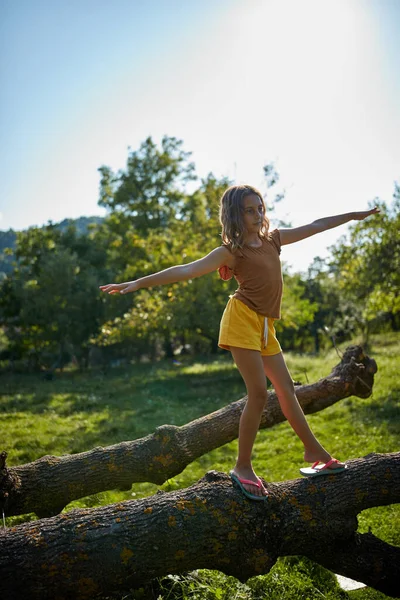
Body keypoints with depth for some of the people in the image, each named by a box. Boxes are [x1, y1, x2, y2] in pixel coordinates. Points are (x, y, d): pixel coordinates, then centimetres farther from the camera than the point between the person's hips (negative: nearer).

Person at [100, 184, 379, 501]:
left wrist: (355, 215, 30)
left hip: (266, 326, 7)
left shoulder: (272, 240, 13)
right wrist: (139, 283, -23)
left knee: (287, 389, 13)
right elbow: (186, 270, -14)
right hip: (244, 319, -7)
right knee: (259, 392, -10)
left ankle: (315, 453, 26)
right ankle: (243, 468, 3)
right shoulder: (232, 251, -5)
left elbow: (315, 226, 22)